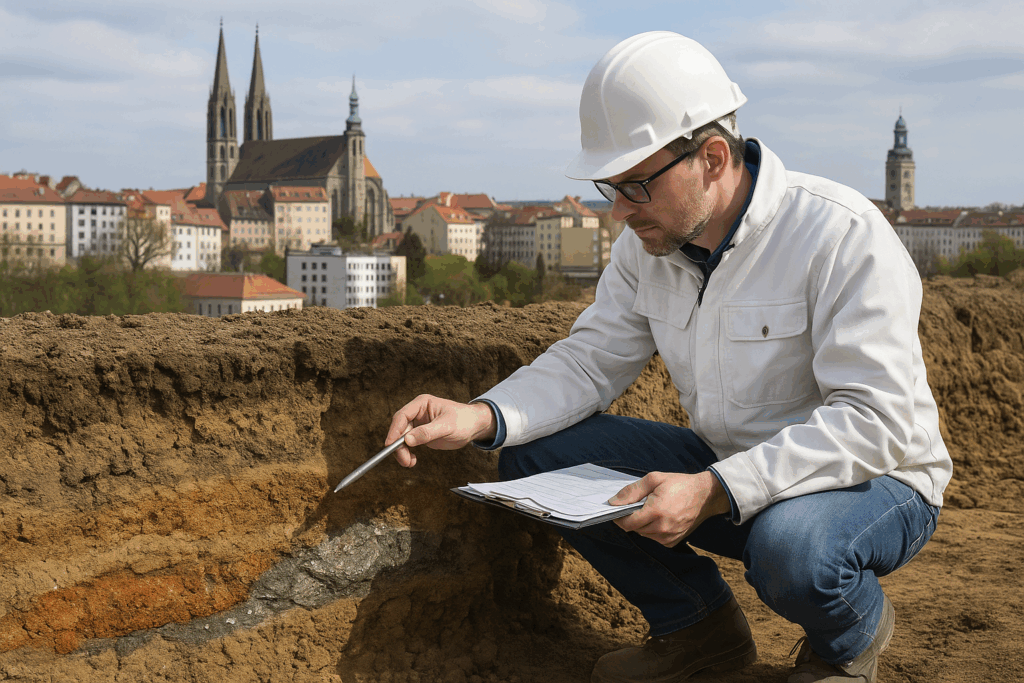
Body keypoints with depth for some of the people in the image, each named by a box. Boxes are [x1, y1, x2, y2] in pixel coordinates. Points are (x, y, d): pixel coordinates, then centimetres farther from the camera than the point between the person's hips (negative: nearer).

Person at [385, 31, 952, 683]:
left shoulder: (842, 233, -24)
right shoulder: (649, 241, -3)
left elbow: (878, 421, -29)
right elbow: (592, 358, 0)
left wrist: (714, 492, -38)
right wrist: (481, 417, -20)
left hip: (872, 482, -6)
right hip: (723, 474, 6)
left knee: (791, 546, -40)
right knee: (535, 457, -8)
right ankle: (700, 622, 8)